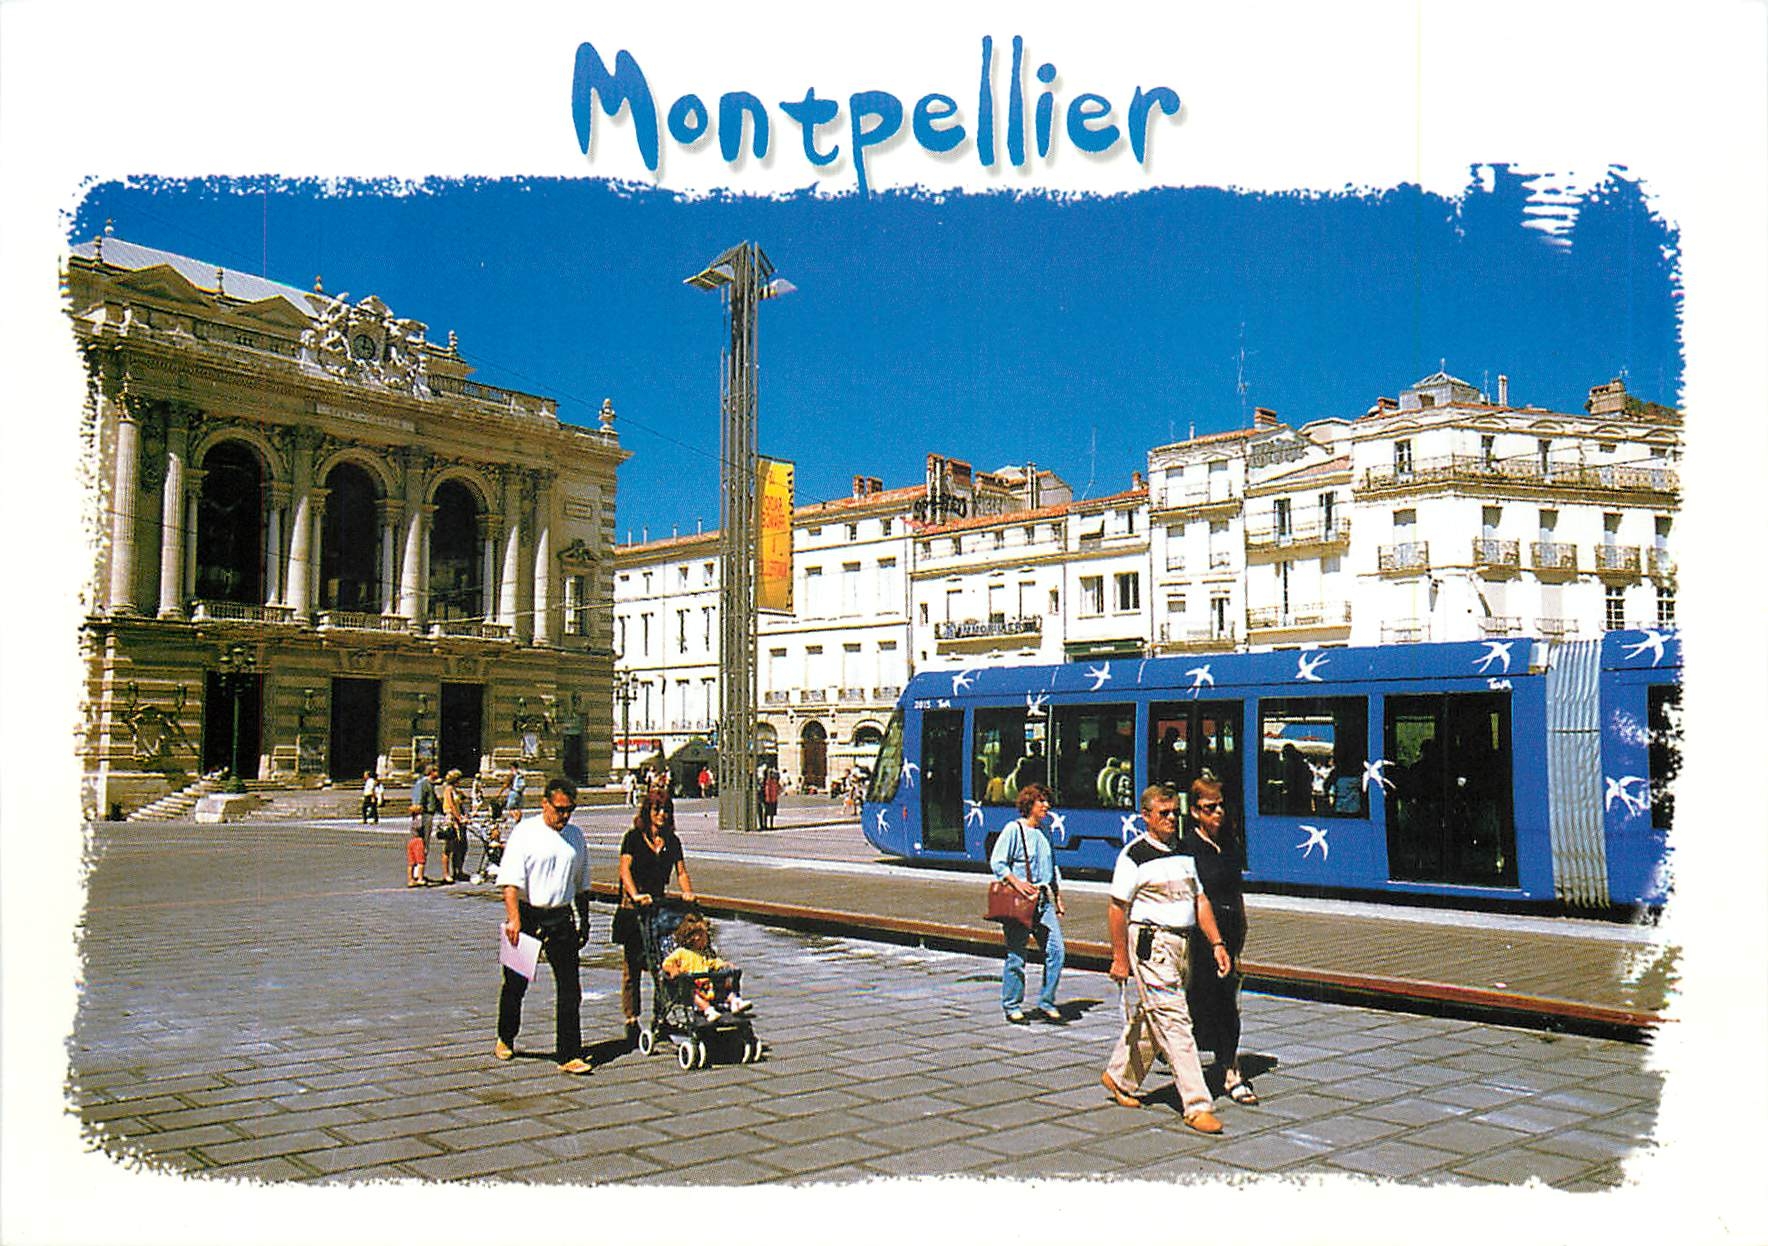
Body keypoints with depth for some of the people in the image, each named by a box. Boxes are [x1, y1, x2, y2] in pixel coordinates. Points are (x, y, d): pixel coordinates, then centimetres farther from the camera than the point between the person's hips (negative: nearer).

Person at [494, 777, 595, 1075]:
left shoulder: (576, 836, 9)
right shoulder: (525, 832, -7)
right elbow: (511, 880, -15)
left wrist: (584, 921, 19)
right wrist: (514, 919, -25)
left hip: (561, 920, 3)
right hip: (527, 916, -3)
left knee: (570, 989, -3)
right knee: (515, 984, 13)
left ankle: (569, 1055, 1)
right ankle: (505, 1040, 38)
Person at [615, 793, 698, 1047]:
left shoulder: (672, 842, 12)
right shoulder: (634, 838, -2)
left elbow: (681, 871, 9)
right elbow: (625, 868, -13)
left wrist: (688, 893, -10)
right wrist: (635, 895, -28)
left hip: (661, 902, 4)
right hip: (634, 905, -4)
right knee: (632, 964, -2)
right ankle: (632, 1020, 3)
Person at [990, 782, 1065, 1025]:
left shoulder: (1044, 832, 16)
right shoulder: (1014, 830, -6)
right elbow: (997, 863, -9)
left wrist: (1058, 900, 21)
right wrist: (1017, 883, -20)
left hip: (1043, 900, 7)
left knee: (1056, 949, -2)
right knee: (1016, 956, 1)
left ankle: (1046, 1003, 9)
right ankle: (1012, 1006, 13)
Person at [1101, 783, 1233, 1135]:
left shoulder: (1183, 851, 12)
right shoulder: (1135, 854, -9)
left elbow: (1199, 900, 15)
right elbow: (1117, 908, -9)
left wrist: (1216, 943, 7)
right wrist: (1120, 957, -10)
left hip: (1182, 944, 7)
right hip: (1150, 944, -7)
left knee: (1148, 1017, 15)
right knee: (1173, 1021, -8)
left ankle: (1120, 1078, 33)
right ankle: (1195, 1105, -6)